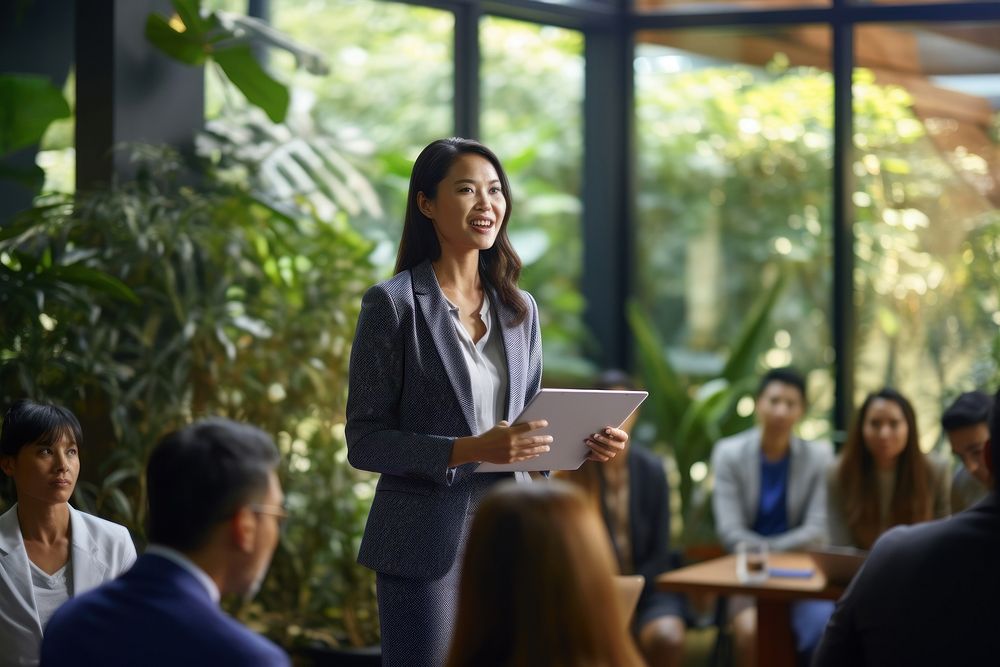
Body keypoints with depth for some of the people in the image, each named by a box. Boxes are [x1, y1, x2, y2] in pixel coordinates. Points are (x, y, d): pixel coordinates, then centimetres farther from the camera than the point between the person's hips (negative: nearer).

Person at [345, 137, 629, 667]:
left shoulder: (519, 308, 11)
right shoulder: (392, 304, -6)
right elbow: (365, 442, -9)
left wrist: (584, 441, -3)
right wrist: (469, 450, -21)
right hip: (427, 543, -5)